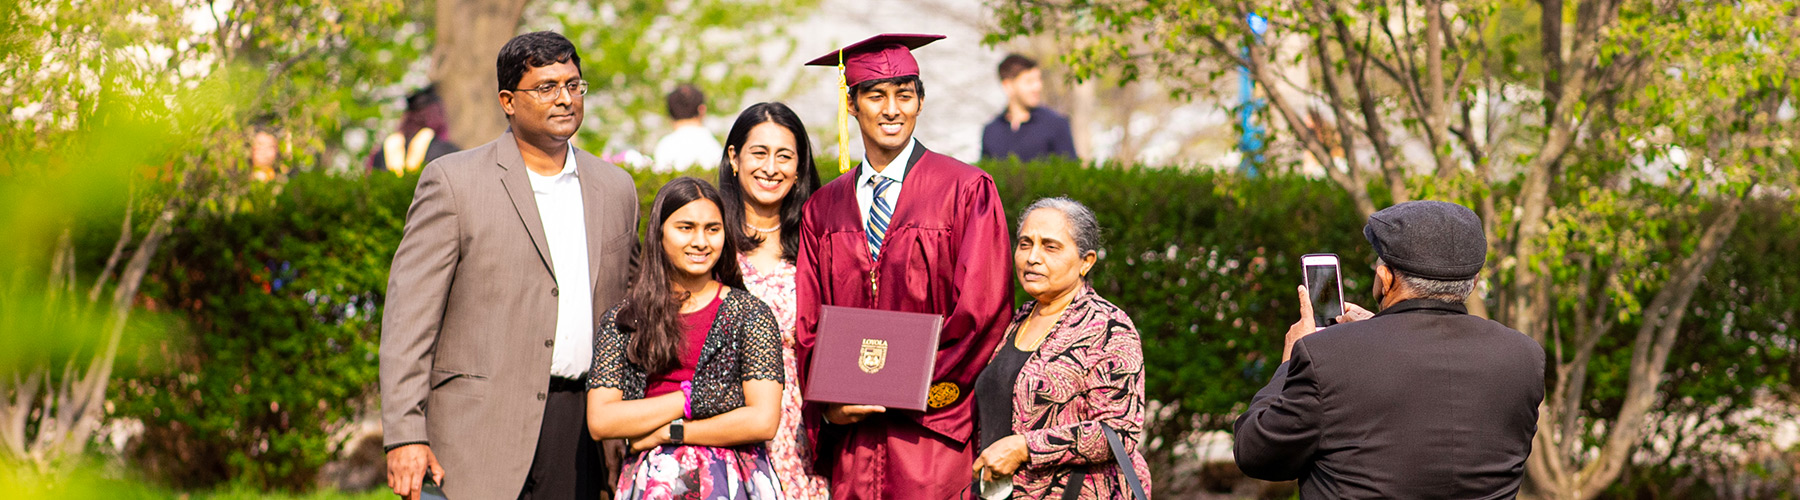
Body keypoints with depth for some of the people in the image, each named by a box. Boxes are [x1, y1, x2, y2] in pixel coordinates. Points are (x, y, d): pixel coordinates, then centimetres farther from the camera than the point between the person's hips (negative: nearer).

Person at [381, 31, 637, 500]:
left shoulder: (616, 189, 13)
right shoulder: (453, 181, -1)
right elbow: (409, 315, -5)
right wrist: (405, 435, -12)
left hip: (582, 435, 4)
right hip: (481, 435, -4)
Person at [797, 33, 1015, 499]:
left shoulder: (966, 192, 0)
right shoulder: (822, 209, 12)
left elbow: (982, 311, -6)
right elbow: (808, 326, 10)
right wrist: (828, 403, -8)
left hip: (932, 434, -3)